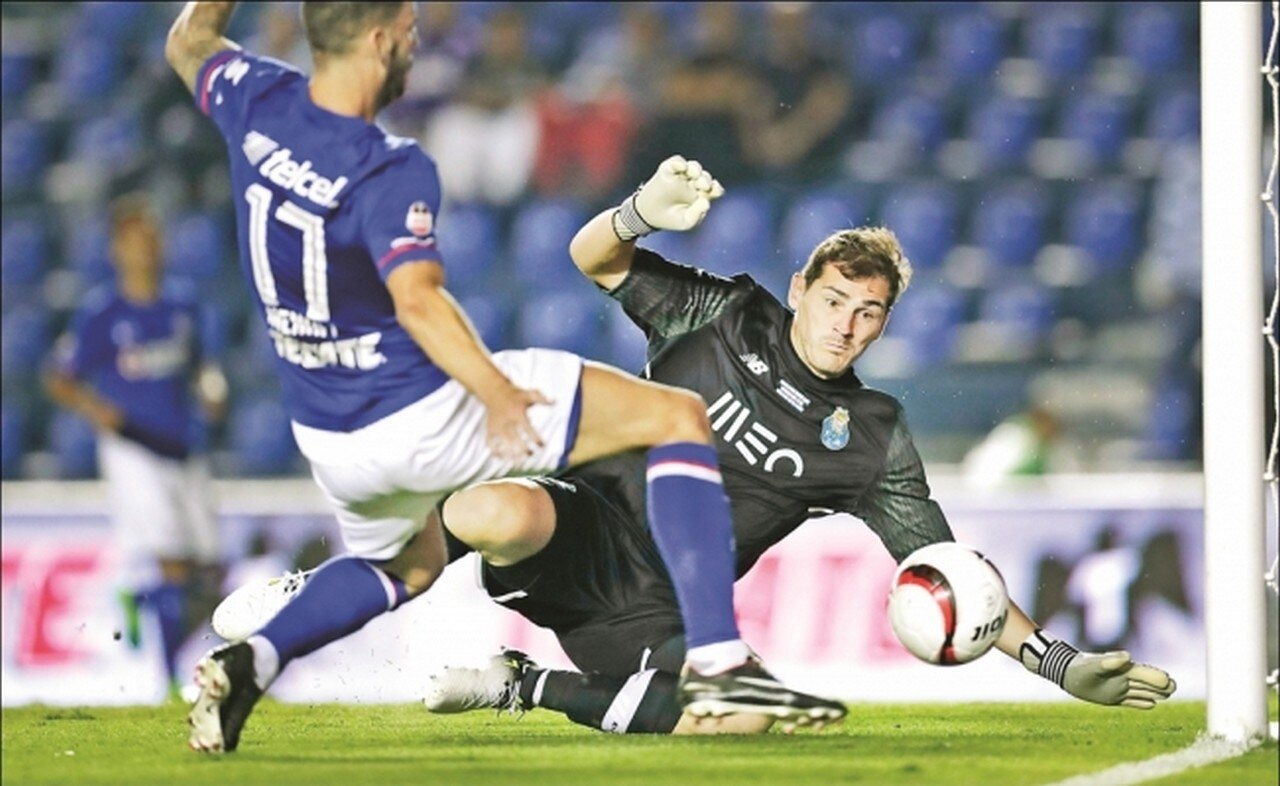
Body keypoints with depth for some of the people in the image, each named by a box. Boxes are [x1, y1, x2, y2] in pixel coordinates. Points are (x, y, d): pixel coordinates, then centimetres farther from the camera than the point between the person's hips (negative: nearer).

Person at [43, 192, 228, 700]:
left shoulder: (182, 306, 8)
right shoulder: (100, 313, -7)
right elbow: (60, 380, -2)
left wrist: (210, 391, 2)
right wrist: (97, 410, -19)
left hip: (182, 448, 6)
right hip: (133, 452, -6)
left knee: (206, 574, 4)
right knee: (171, 566, -16)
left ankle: (135, 592, 33)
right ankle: (173, 679, -11)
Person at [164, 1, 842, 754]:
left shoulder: (256, 103, -3)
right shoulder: (391, 171, -22)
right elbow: (417, 300, -35)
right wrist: (497, 394, -41)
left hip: (326, 436, 8)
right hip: (422, 416, -8)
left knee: (409, 565, 38)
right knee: (678, 416, -4)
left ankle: (249, 661, 12)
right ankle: (718, 661, -15)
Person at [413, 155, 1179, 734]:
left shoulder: (874, 440, 8)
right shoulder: (732, 317, 6)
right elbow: (595, 260, 5)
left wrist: (1059, 662, -2)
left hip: (656, 613, 4)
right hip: (589, 528, -4)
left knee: (745, 714, -30)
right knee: (499, 515, -42)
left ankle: (524, 686, -8)